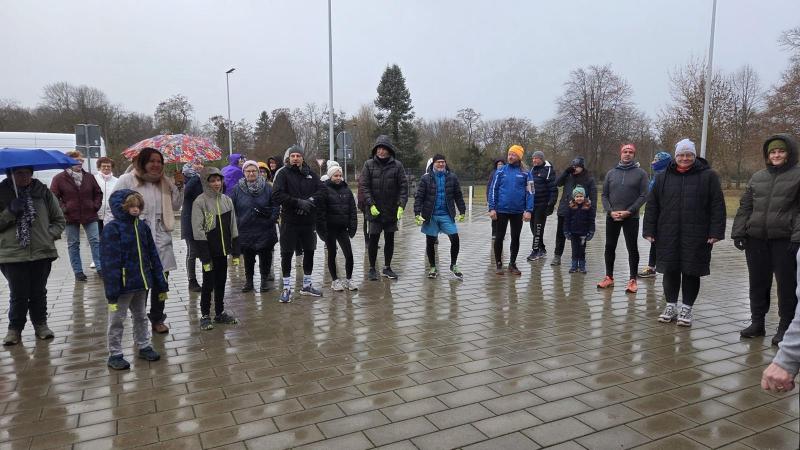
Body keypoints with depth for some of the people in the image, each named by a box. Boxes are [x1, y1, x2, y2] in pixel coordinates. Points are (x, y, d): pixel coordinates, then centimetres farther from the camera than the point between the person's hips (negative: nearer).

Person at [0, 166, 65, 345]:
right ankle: (15, 328, 21)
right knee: (18, 294, 3)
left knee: (39, 292, 12)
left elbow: (59, 220, 9)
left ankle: (41, 324, 28)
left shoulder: (43, 192, 3)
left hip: (42, 252, 1)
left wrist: (50, 235, -6)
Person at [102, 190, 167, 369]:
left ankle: (144, 346, 34)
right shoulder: (112, 229, -14)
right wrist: (112, 290, -20)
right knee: (117, 321, 9)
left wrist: (161, 284, 7)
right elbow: (110, 262, -18)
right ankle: (115, 355, 21)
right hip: (123, 285, -6)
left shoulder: (142, 227, 4)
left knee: (141, 316, 20)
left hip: (141, 283, 6)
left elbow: (153, 256, 7)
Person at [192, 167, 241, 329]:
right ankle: (205, 315, 17)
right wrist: (205, 257, -16)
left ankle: (220, 313, 26)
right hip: (209, 251, -5)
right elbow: (198, 231, -13)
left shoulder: (227, 200, 6)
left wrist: (235, 252, 7)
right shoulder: (200, 202, -10)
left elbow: (233, 228, 10)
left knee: (221, 282, 13)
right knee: (208, 283, 3)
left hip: (223, 250, 5)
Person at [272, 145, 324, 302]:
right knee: (287, 254, 1)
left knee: (309, 252, 12)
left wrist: (309, 201, -16)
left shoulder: (310, 173, 9)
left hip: (308, 220, 4)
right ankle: (287, 288, 12)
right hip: (289, 221, -4)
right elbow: (277, 196, -14)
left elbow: (320, 190, 2)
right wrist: (298, 202, -20)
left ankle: (307, 285, 27)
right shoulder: (283, 173, -4)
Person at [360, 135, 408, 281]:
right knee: (373, 240, 3)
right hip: (374, 210, -1)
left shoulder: (397, 165, -1)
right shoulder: (369, 164, -2)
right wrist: (371, 204, -14)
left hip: (392, 210, 1)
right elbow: (364, 186, -4)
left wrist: (401, 205, -14)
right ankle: (372, 269, 17)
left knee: (390, 240, 10)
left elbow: (403, 186, -3)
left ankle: (387, 268, 24)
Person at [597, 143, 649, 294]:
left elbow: (644, 195, -6)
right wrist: (610, 211, -8)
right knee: (610, 247, 8)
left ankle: (632, 280, 11)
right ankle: (609, 277, 20)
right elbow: (604, 195, 7)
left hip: (631, 217, -3)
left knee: (632, 249, 3)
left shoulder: (641, 173, 0)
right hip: (611, 217, 3)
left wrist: (629, 211, -15)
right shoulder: (611, 173, 8)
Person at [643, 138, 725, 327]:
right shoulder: (663, 178, 8)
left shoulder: (708, 176, 1)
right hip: (668, 236, 2)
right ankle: (671, 305, 22)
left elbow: (717, 206, -3)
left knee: (691, 272, 6)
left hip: (696, 237, -2)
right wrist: (649, 230, 3)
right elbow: (652, 206, 8)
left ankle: (686, 308, 19)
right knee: (670, 271, 7)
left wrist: (716, 232, -9)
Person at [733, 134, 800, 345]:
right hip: (756, 239, 4)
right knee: (758, 283, 11)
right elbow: (744, 207, 13)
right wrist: (738, 232, 4)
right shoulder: (757, 177, 13)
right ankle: (757, 322, 22)